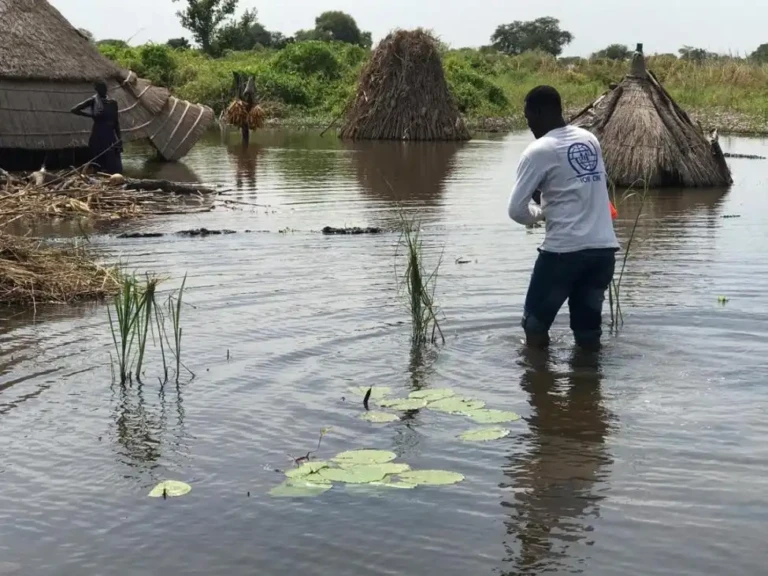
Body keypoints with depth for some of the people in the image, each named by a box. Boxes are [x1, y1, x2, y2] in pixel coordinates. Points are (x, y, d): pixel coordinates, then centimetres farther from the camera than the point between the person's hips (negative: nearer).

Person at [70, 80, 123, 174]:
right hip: (98, 135, -3)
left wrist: (119, 139, 6)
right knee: (99, 163, 2)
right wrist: (92, 115, -7)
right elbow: (74, 110, -4)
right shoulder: (93, 101, -2)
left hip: (110, 135, 3)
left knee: (114, 166, 1)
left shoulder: (112, 102, 7)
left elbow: (116, 122, 10)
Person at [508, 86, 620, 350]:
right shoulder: (590, 140, 11)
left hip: (564, 250, -6)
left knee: (536, 322, 12)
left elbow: (516, 210, -9)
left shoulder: (539, 151, -8)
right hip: (604, 248, 6)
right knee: (588, 325, 15)